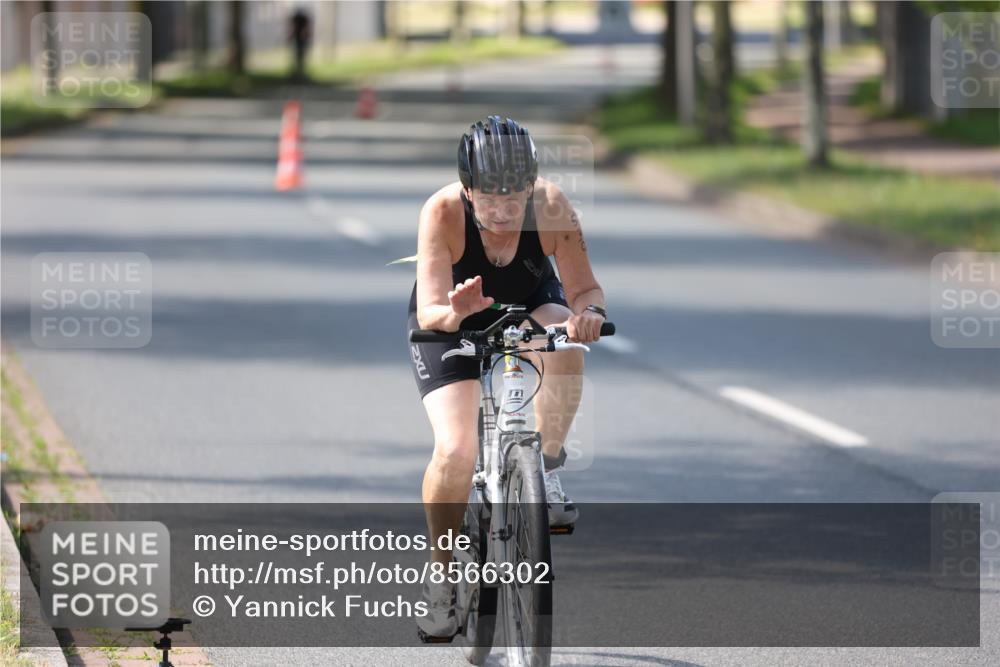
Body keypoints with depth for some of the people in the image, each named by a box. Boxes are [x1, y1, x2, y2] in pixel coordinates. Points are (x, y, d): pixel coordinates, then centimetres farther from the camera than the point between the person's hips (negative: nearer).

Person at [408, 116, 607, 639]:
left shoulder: (551, 207, -29)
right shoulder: (442, 212, -33)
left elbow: (583, 288, -26)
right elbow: (429, 309, -38)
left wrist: (589, 312, -49)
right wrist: (452, 311, -61)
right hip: (450, 326, -1)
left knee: (564, 345, -35)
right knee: (455, 450, -19)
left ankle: (545, 466, -11)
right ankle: (442, 575, 4)